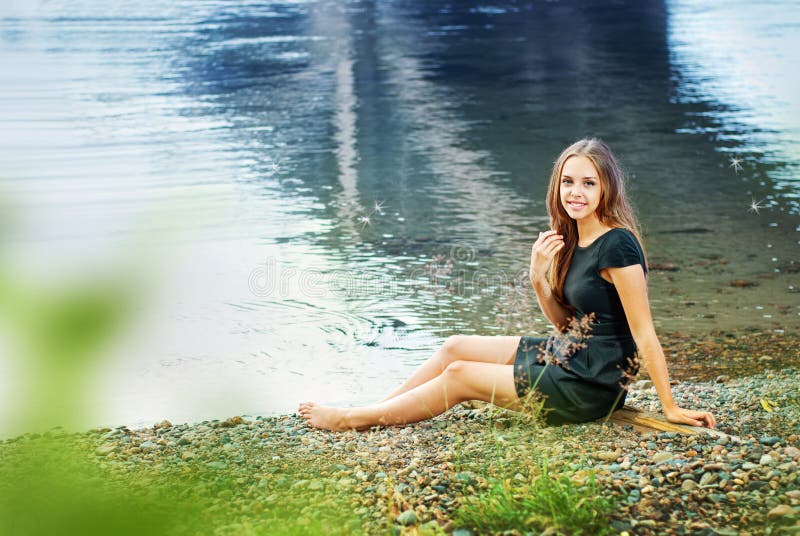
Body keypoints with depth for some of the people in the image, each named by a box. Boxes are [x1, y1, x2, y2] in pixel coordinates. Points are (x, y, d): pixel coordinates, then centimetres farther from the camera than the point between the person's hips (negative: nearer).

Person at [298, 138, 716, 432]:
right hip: (566, 355, 8)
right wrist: (538, 277, -8)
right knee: (455, 347, 8)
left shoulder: (616, 245, -21)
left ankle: (352, 420, 13)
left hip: (592, 385, -8)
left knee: (459, 375, -2)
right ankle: (373, 411, 20)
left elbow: (644, 333, -19)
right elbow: (565, 322, 9)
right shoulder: (572, 240, 6)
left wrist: (670, 408, -16)